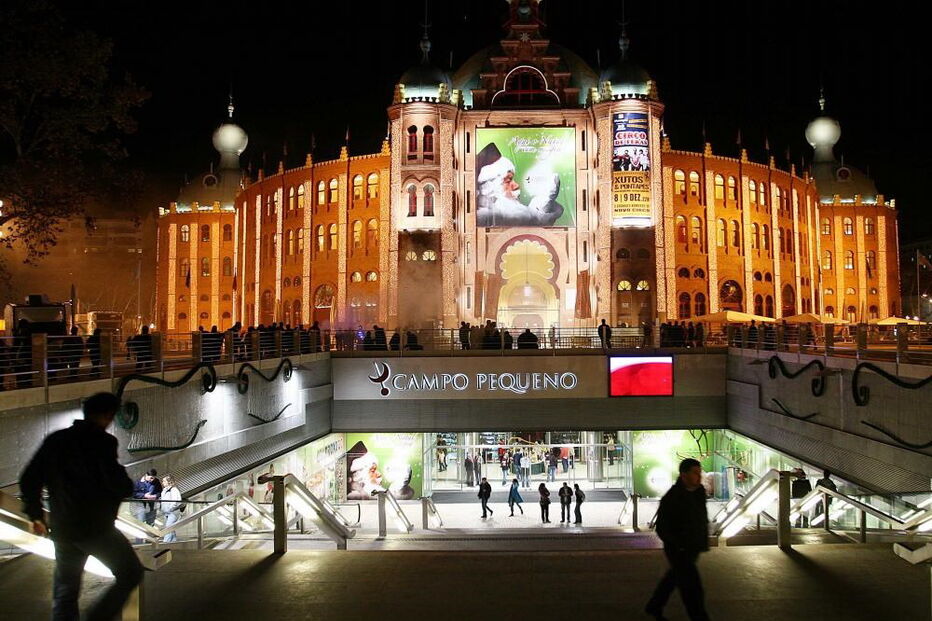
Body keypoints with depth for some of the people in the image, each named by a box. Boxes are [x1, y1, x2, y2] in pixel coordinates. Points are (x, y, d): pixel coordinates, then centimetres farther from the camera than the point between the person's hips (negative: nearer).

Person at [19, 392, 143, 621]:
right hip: (96, 528, -6)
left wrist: (36, 514, 21)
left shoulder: (55, 440, 8)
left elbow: (28, 480, 10)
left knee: (65, 592, 16)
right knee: (131, 573, 10)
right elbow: (119, 485, -19)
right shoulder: (101, 442, -13)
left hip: (62, 530, 7)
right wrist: (127, 486, 4)